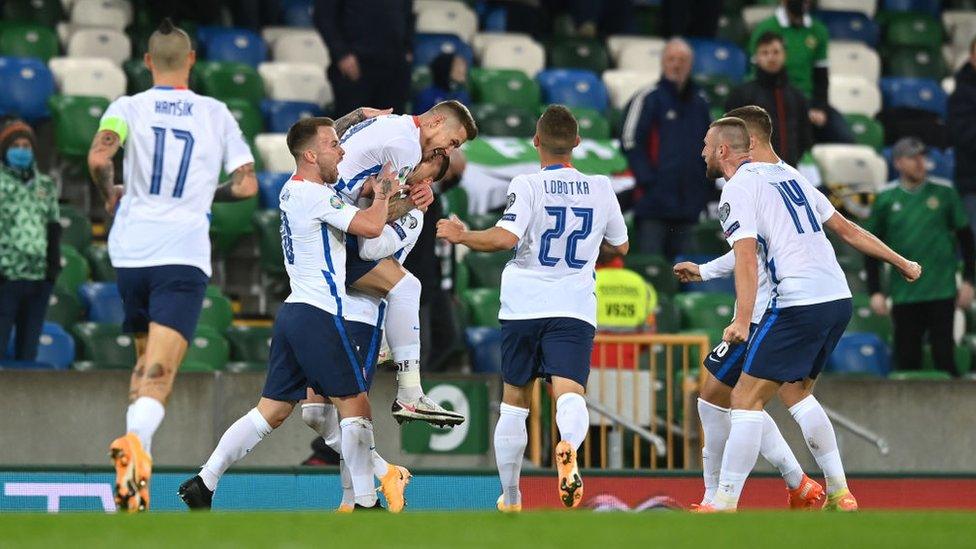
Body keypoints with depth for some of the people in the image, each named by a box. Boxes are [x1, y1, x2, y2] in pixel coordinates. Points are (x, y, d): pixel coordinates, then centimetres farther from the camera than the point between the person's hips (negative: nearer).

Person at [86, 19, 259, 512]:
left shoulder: (129, 107, 4)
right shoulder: (216, 114, 7)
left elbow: (98, 158, -13)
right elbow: (246, 184, 5)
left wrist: (110, 195, 7)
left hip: (130, 251, 2)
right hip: (185, 254, -2)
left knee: (145, 360, 21)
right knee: (160, 370, -13)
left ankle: (133, 462, 11)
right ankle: (136, 440, -41)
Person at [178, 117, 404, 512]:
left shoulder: (294, 189, 15)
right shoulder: (314, 194, -13)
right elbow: (371, 226, -18)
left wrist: (373, 191, 13)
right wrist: (382, 194, 1)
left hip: (293, 312, 9)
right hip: (320, 316, -9)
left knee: (271, 411, 9)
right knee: (355, 406, -1)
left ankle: (203, 483, 4)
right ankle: (366, 505, 1)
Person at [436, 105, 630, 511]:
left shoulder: (527, 186, -7)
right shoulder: (601, 188, 6)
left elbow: (506, 237, -21)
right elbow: (620, 246, 19)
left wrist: (461, 236, -5)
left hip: (523, 308, -1)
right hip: (574, 310, 1)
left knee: (514, 402, 15)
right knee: (569, 392, -15)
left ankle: (510, 498, 25)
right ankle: (569, 446, -51)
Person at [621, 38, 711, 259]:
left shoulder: (699, 103, 16)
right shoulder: (648, 99, -1)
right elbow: (630, 142, -7)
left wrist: (707, 182, 11)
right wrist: (647, 180, -14)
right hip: (655, 201, -5)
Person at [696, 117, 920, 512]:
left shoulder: (737, 188, -3)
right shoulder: (788, 174, 21)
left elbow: (746, 257, -17)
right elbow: (847, 230, 24)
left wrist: (742, 322, -27)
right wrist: (903, 264, 31)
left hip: (799, 304, -8)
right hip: (840, 299, 8)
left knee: (747, 399, -5)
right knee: (798, 394, 23)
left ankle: (723, 506, -11)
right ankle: (840, 495, 20)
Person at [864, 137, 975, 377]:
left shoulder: (944, 193, 2)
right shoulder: (885, 199, 3)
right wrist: (875, 292, 4)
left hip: (941, 293, -1)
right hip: (903, 293, 1)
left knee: (943, 357, -2)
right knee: (907, 358, 3)